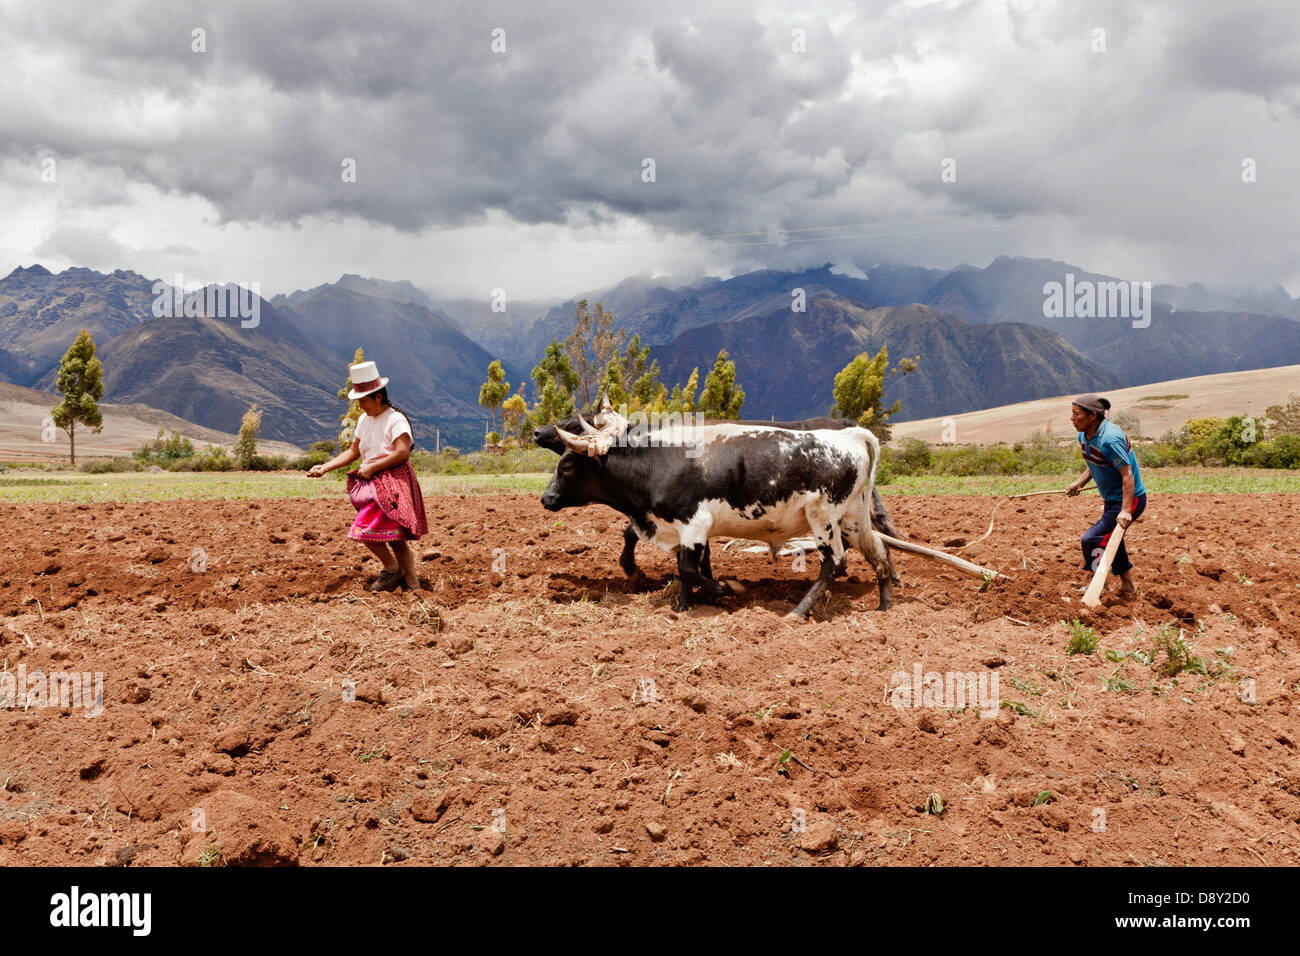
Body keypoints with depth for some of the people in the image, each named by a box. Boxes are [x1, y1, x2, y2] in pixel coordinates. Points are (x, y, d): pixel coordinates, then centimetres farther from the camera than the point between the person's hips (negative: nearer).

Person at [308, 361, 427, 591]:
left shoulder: (395, 419, -12)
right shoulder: (364, 419, 13)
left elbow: (402, 453, -21)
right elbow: (353, 452, 19)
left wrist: (372, 468, -17)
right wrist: (325, 467, 9)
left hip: (392, 482, -8)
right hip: (372, 482, 8)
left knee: (365, 528, -17)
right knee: (395, 538, 8)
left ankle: (393, 570, 0)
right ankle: (413, 585, 14)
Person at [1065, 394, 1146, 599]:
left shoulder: (1109, 439, -28)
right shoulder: (1084, 436, 1)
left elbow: (1128, 475, -30)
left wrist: (1125, 510, -36)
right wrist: (1080, 482, 1)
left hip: (1130, 499, -10)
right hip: (1112, 499, 10)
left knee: (1091, 540, -15)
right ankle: (1128, 588, 37)